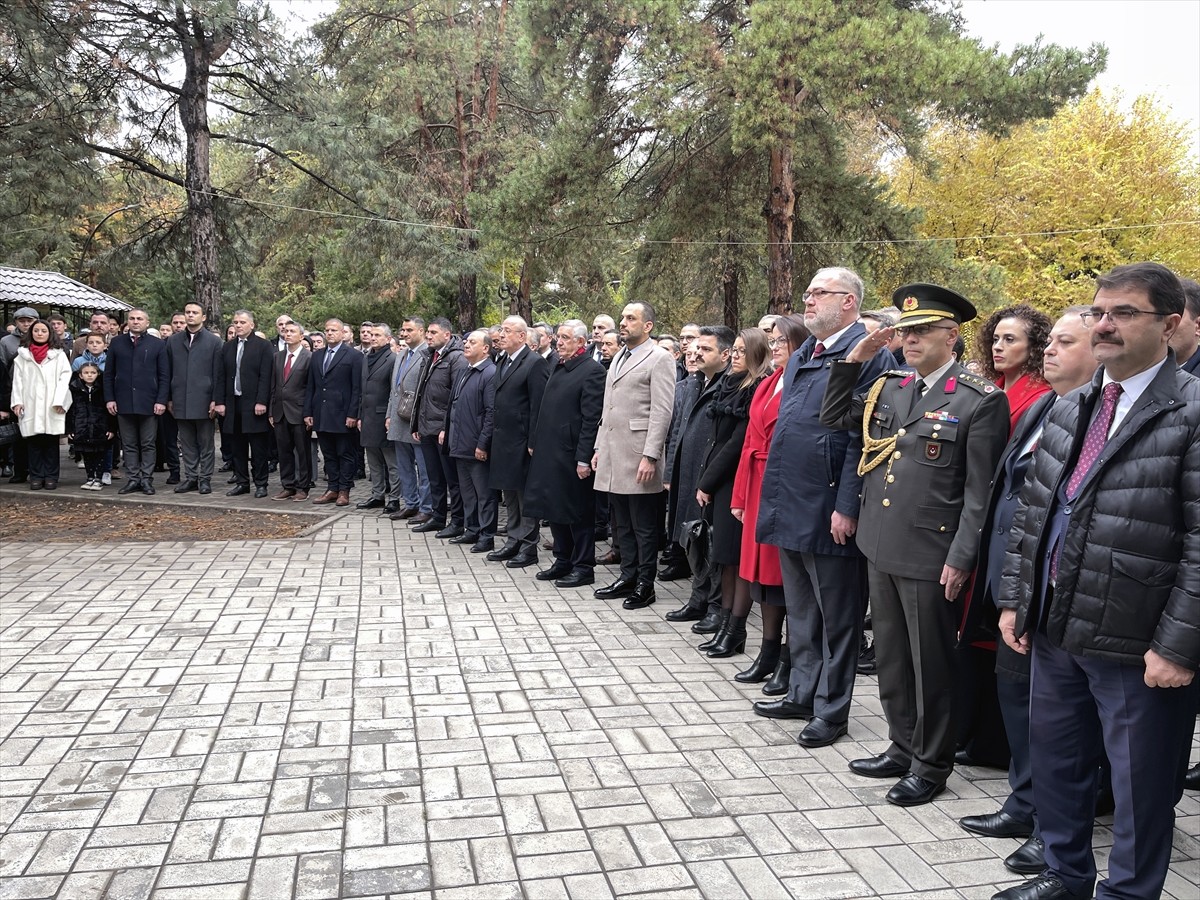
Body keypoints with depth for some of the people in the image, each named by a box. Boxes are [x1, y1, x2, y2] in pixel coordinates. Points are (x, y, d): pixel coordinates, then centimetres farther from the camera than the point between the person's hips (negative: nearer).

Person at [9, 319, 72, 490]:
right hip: (30, 405, 2)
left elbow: (65, 377, -2)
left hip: (52, 405, -2)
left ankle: (51, 476, 5)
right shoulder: (22, 354, 11)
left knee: (51, 441, 0)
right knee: (33, 441, 2)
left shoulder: (58, 354, 5)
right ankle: (36, 476, 7)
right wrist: (17, 401, -1)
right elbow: (17, 379, 8)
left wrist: (60, 401, -11)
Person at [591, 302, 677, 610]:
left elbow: (661, 412, -14)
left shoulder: (659, 359, -8)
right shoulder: (618, 358, 18)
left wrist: (650, 456, -19)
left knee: (644, 525, 1)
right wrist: (599, 447, 16)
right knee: (622, 524, 15)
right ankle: (628, 576, 25)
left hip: (638, 456, -8)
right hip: (613, 456, 8)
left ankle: (645, 585, 11)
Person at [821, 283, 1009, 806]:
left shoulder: (981, 400, -9)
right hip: (881, 548, 7)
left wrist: (960, 559, -15)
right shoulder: (887, 388, 9)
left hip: (930, 556, -6)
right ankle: (902, 748, 34)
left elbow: (980, 490, -11)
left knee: (930, 664, 7)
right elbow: (834, 419, 17)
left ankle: (931, 765, 24)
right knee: (891, 658, 18)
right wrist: (853, 362, 6)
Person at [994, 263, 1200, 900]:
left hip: (1137, 647, -7)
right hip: (1054, 631, 7)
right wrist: (1014, 599, 8)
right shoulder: (1068, 410, 9)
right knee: (1054, 762, 20)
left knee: (1139, 784, 10)